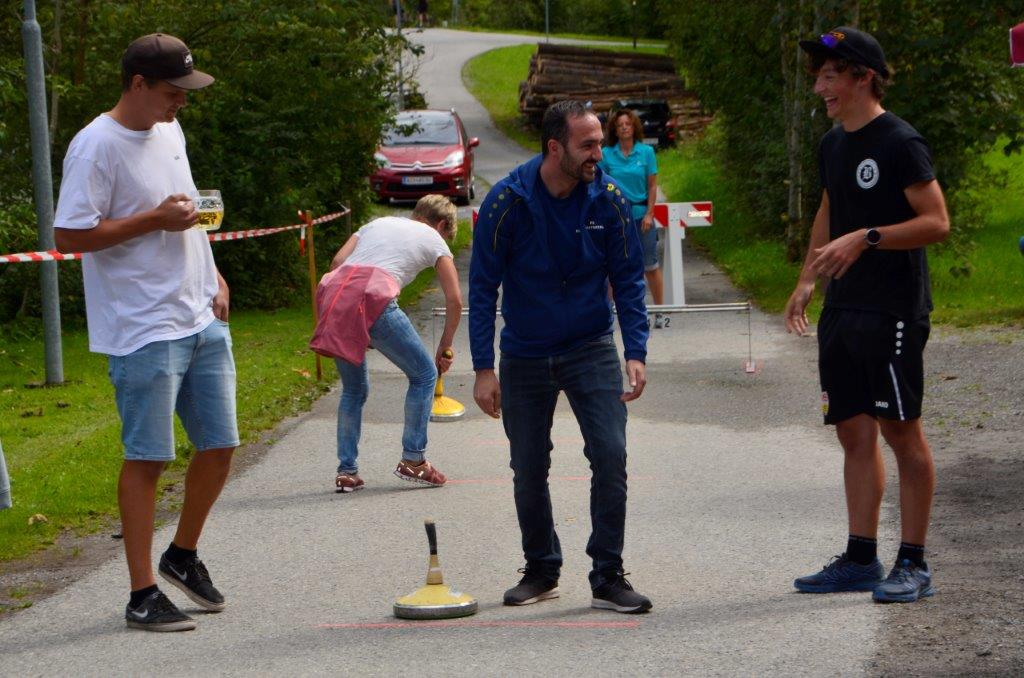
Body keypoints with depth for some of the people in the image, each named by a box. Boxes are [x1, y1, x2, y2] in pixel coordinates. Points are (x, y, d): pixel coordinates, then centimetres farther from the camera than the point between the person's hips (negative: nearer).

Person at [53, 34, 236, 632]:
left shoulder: (169, 131, 13)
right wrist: (156, 219, -18)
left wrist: (212, 275, 16)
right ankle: (143, 594, 3)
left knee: (220, 445, 10)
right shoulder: (97, 146, -14)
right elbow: (70, 236, -19)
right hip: (145, 330, -8)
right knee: (147, 458, -4)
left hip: (203, 320, 8)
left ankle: (184, 555, 31)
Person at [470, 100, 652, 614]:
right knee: (529, 470, 7)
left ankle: (608, 576, -4)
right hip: (525, 355, 0)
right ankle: (541, 571, 26)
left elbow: (628, 280, -1)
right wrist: (484, 369, -12)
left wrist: (636, 353, -11)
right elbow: (482, 288, -9)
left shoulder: (609, 200, -10)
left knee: (610, 454, -13)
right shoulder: (506, 201, -15)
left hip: (591, 349, 0)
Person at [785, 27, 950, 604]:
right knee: (854, 432, 10)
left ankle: (914, 565, 1)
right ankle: (861, 559, 16)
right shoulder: (833, 145, 14)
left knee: (902, 431, -4)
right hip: (843, 309, 8)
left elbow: (937, 222, -17)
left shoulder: (900, 143, -12)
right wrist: (808, 279, 19)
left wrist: (865, 239, -24)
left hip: (893, 312, -8)